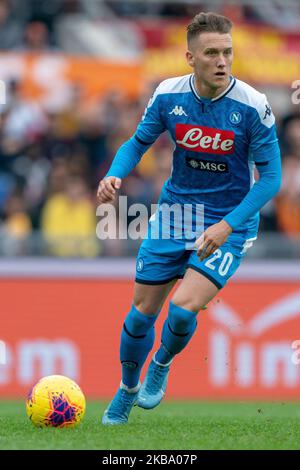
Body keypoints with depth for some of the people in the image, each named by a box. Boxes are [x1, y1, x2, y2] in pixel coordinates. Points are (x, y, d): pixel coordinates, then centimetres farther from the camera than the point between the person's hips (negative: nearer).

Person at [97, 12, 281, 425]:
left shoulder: (253, 107, -19)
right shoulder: (168, 95, -10)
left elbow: (270, 177, -13)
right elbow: (138, 142, 6)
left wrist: (227, 225, -23)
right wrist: (114, 175, -15)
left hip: (228, 225, -3)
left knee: (183, 308, -21)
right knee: (142, 311, 8)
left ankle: (161, 366, 13)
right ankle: (127, 392, 35)